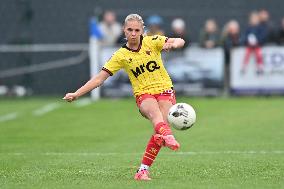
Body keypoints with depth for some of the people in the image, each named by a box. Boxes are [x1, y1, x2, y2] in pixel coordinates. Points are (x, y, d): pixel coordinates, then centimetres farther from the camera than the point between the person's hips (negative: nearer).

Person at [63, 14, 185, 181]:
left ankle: (143, 170, -17)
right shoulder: (121, 56, 3)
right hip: (143, 95, -1)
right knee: (154, 112, -37)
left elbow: (180, 41, -5)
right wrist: (76, 94, -3)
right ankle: (168, 136, -67)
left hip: (165, 91, 1)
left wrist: (171, 44, -30)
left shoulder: (152, 42, 3)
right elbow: (100, 78, 3)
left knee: (160, 128, -22)